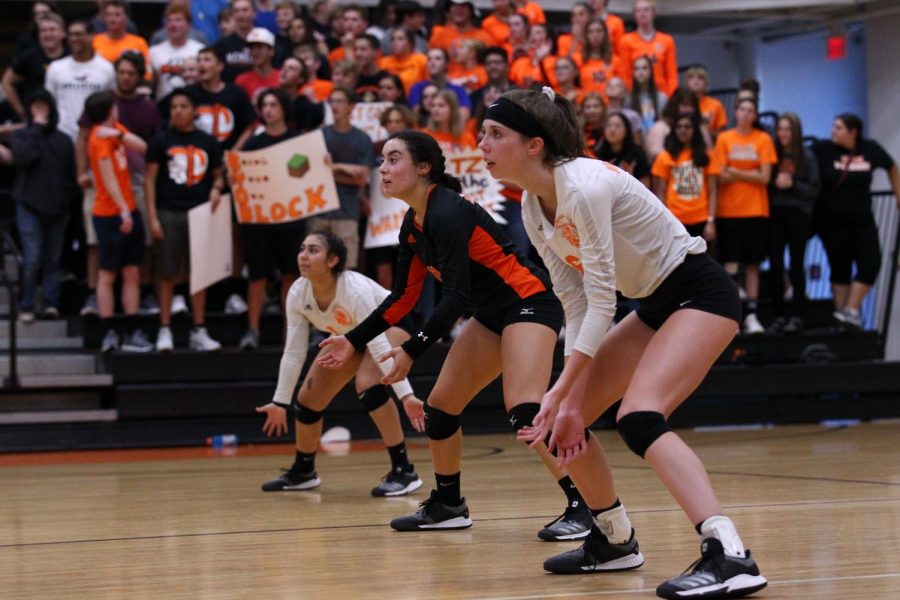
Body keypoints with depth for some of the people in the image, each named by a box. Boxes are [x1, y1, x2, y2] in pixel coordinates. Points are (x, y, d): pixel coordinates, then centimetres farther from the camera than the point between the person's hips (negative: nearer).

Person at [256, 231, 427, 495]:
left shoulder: (355, 289, -39)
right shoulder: (298, 294, -21)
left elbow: (379, 345, -41)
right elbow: (293, 353, -13)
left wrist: (405, 395, -46)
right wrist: (280, 403, -10)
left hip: (392, 323, -7)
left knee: (368, 383, -33)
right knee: (309, 398, 3)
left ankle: (404, 471, -27)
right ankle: (302, 472, 28)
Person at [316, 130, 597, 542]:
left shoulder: (447, 213, -21)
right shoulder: (413, 225, 8)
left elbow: (456, 296, -26)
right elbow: (404, 296, 16)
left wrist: (412, 350, -27)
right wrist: (354, 341, 12)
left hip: (529, 303, -10)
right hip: (491, 315, 10)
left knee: (523, 410, -26)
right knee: (439, 408, 10)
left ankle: (582, 508, -23)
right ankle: (447, 506, 26)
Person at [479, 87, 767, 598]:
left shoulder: (585, 185, -25)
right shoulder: (534, 208, 1)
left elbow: (601, 303, -25)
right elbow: (576, 306, 2)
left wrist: (561, 393, -25)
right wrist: (568, 400, -6)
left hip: (701, 293, -9)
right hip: (655, 305, 9)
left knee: (638, 416, -30)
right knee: (559, 423, 7)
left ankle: (729, 556, -39)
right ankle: (615, 541, 27)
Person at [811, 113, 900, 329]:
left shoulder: (871, 149, -3)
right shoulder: (822, 149, -12)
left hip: (862, 219, 3)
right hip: (832, 220, -3)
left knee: (871, 263, -6)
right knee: (840, 267, 2)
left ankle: (851, 311, 0)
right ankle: (840, 311, 10)